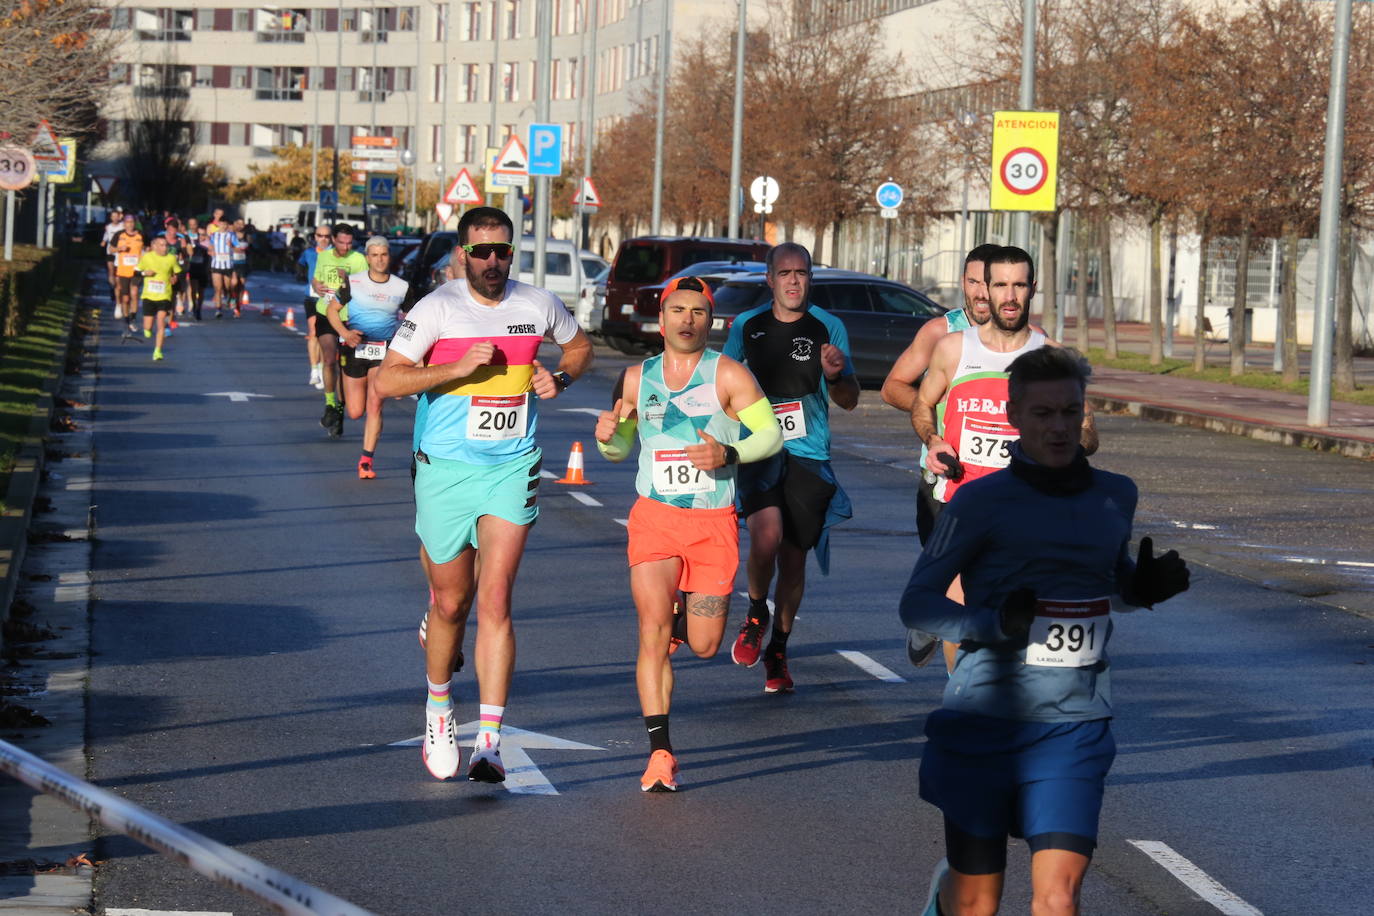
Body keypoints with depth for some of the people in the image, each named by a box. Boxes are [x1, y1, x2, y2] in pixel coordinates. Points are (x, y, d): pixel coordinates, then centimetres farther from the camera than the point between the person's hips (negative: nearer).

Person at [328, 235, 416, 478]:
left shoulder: (401, 287, 2)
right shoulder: (353, 282, -1)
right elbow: (332, 310, 4)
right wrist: (345, 333, -14)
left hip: (385, 350, 0)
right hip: (355, 348, 0)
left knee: (375, 404, -15)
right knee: (355, 412, 1)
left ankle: (366, 460, -9)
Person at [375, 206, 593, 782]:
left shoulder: (539, 306, 3)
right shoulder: (438, 308, -6)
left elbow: (579, 346, 24)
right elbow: (386, 382, -11)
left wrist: (558, 378, 3)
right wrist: (459, 366, -21)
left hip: (512, 470, 1)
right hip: (445, 470, -1)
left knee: (495, 601, -11)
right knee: (450, 603, 10)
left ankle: (489, 742, -12)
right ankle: (438, 707, 37)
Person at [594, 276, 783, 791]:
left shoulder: (728, 375, -3)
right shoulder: (636, 379, 7)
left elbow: (772, 434, -3)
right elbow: (620, 449, 18)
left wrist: (729, 454, -20)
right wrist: (607, 435, -6)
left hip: (714, 522, -1)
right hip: (654, 517, 1)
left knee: (704, 646, 1)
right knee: (652, 631, -14)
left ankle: (682, 617, 39)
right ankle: (660, 753, -9)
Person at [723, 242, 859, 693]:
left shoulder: (828, 328, 1)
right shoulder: (747, 326, 4)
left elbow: (849, 401, 3)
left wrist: (835, 376, -18)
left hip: (809, 456, 1)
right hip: (758, 451, -1)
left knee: (794, 559, 6)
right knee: (767, 536, -23)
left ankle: (777, 652, 25)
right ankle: (755, 613, 6)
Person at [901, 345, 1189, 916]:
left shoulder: (1116, 497, 8)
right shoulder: (982, 501, -6)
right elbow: (917, 604, -7)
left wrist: (1148, 587, 3)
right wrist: (995, 625, -24)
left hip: (1074, 726, 2)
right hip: (984, 721, -2)